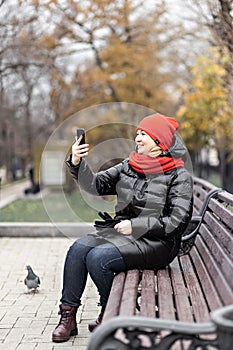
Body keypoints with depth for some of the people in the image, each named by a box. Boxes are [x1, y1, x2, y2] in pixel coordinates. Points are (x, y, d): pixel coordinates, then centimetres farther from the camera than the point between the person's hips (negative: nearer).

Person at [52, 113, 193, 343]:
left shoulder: (179, 176, -3)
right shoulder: (128, 167, 14)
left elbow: (177, 221, -10)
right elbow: (96, 185, 8)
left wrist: (135, 226, -15)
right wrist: (77, 163, -11)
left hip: (155, 241, -6)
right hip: (120, 230, 6)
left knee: (98, 257, -26)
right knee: (78, 248, -20)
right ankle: (68, 317, -11)